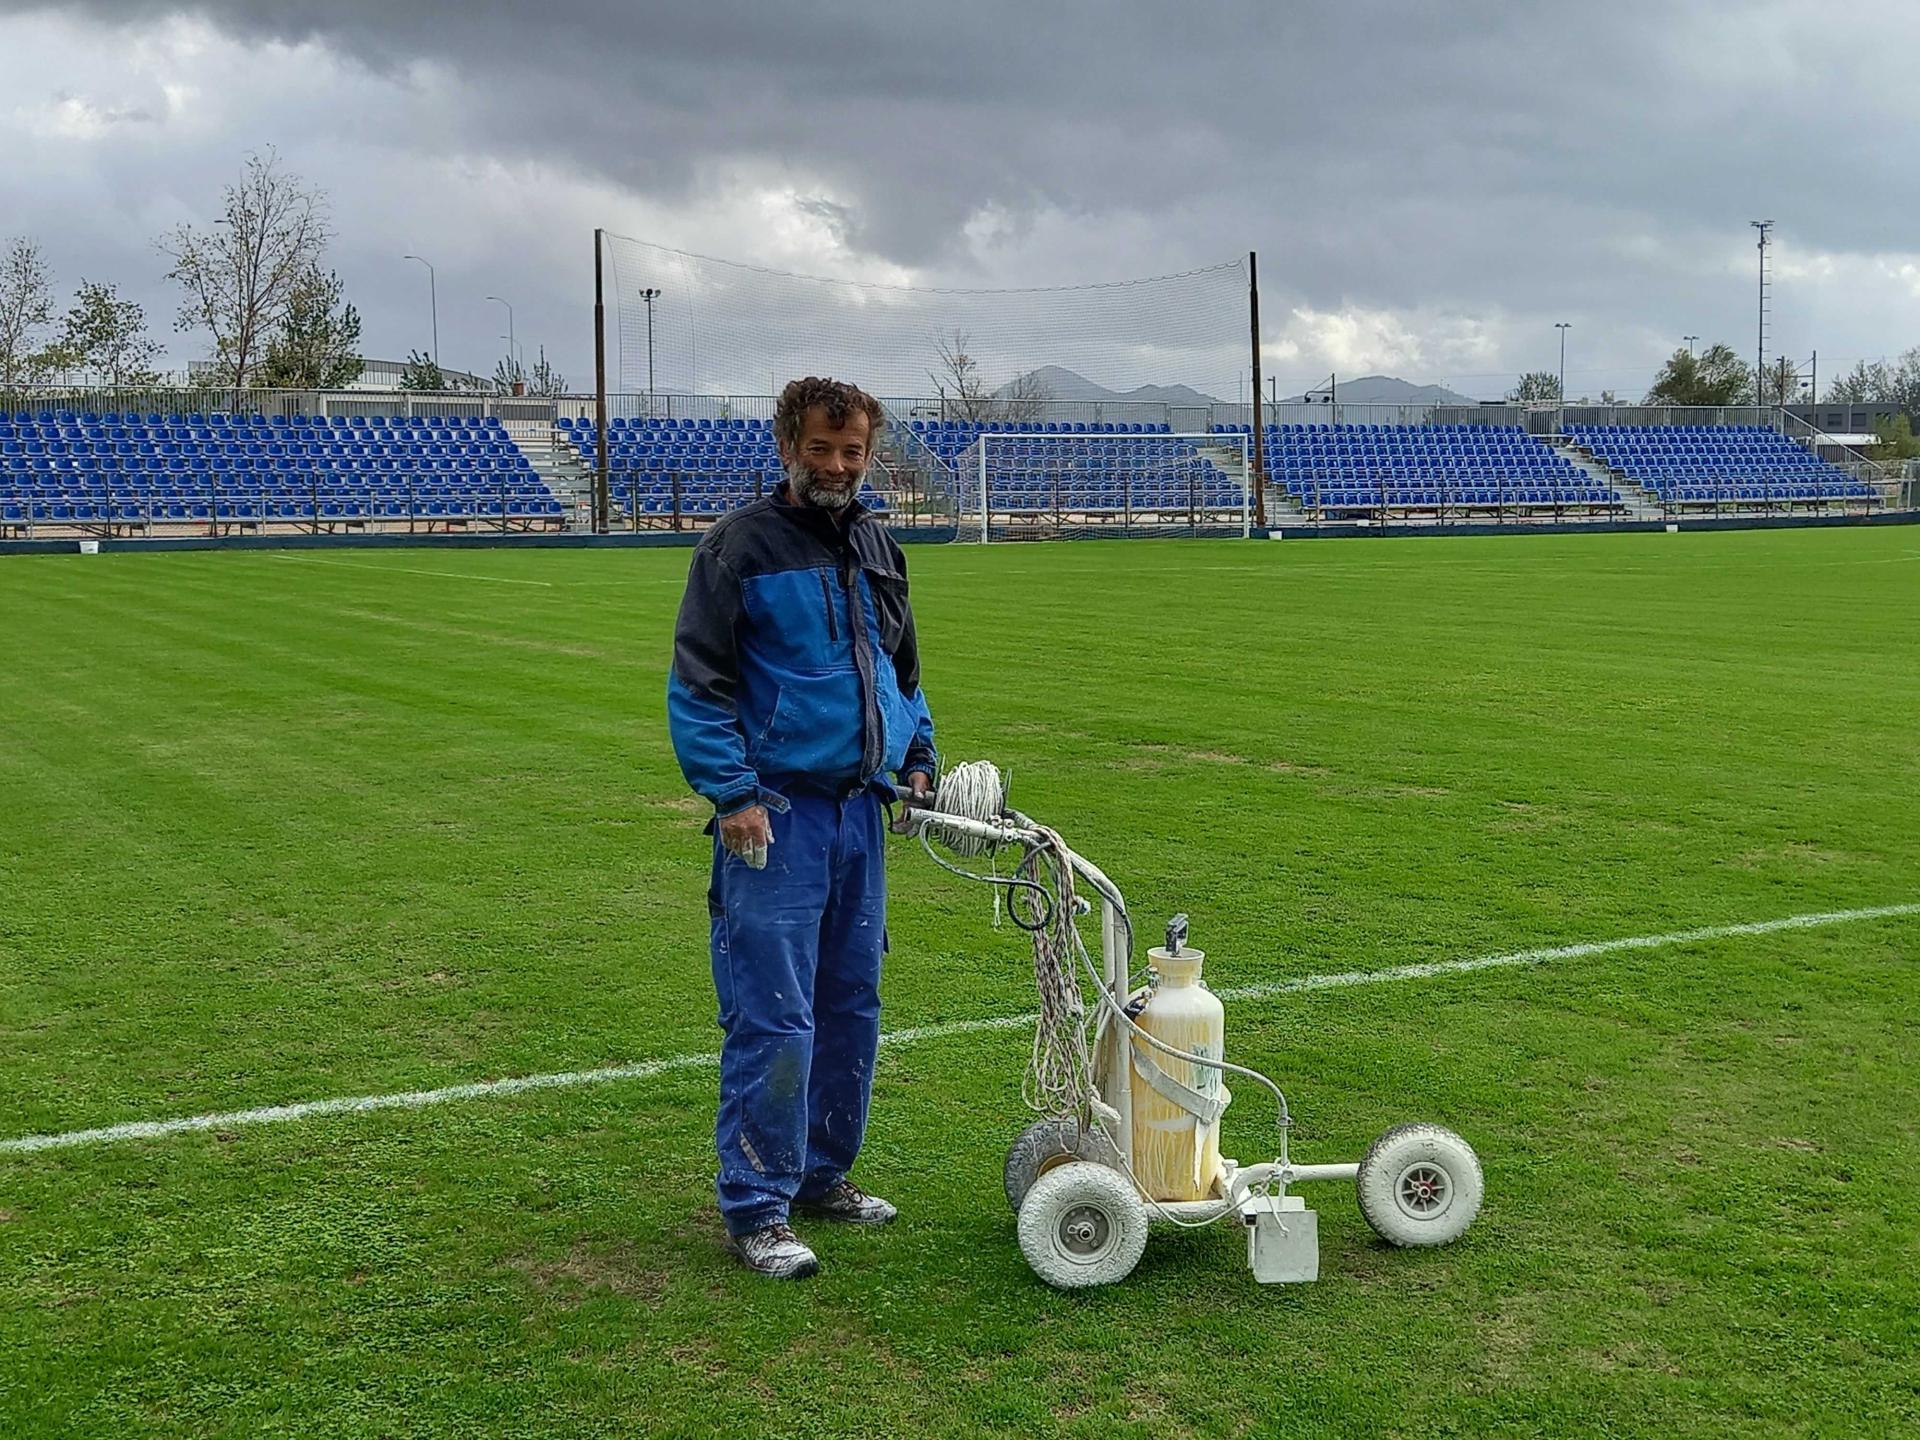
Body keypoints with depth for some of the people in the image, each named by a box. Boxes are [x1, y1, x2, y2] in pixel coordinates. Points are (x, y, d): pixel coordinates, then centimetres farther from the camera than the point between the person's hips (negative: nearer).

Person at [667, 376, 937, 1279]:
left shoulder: (876, 547, 14)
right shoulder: (740, 545, -7)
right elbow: (697, 682, -10)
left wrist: (917, 756, 13)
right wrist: (732, 793, -17)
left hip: (859, 808, 7)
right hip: (775, 812, -7)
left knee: (851, 1008, 13)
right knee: (774, 1021, -7)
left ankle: (822, 1176, 27)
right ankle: (756, 1210, 3)